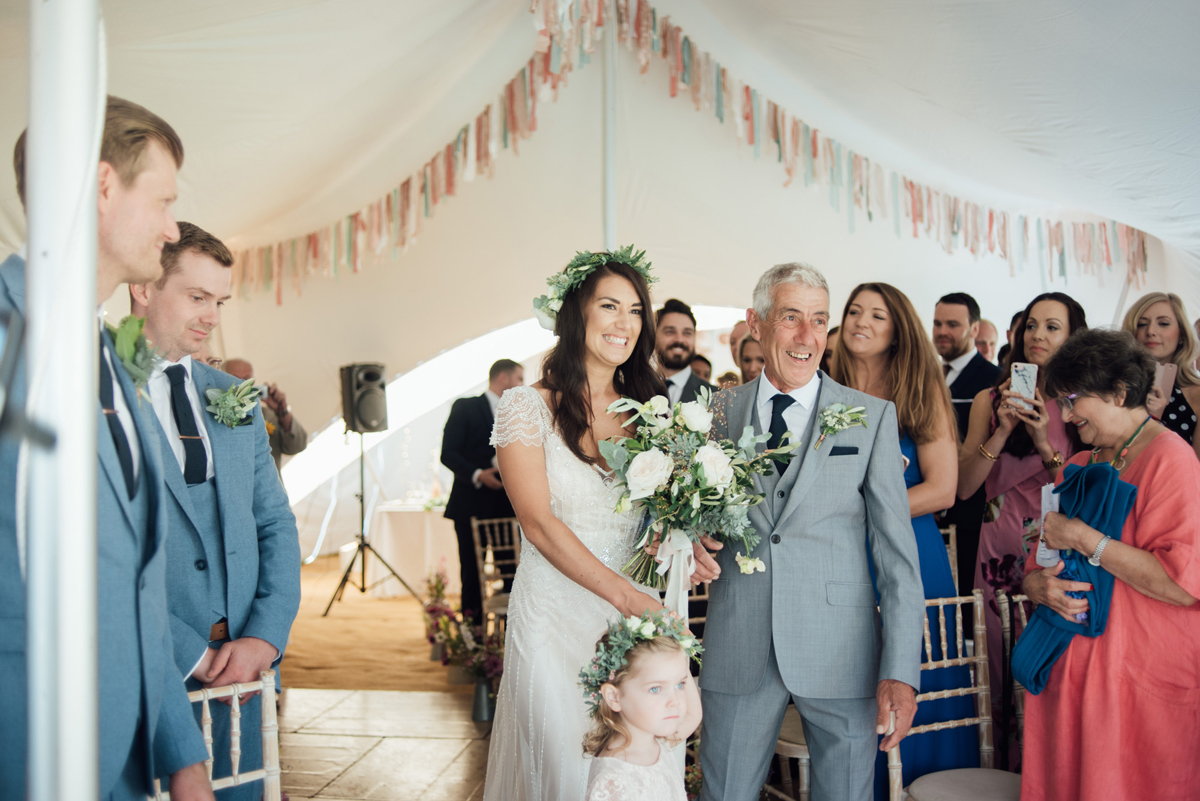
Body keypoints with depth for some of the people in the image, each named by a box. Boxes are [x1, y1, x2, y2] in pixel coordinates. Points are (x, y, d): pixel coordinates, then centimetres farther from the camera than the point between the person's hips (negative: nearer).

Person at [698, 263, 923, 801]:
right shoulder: (719, 412, 5)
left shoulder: (872, 416, 1)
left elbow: (897, 554, -2)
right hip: (737, 651, 1)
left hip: (841, 652, -1)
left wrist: (900, 671, -9)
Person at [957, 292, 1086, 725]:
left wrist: (1045, 443, -16)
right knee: (1001, 662, 9)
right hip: (1002, 547, 1)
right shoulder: (991, 401, 4)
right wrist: (1003, 432, -14)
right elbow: (963, 487, -3)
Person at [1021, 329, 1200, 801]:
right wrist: (1040, 585, -6)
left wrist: (1085, 540, -17)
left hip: (1142, 680, -7)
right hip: (1069, 672, 7)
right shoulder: (1080, 466, 14)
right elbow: (1035, 564, 17)